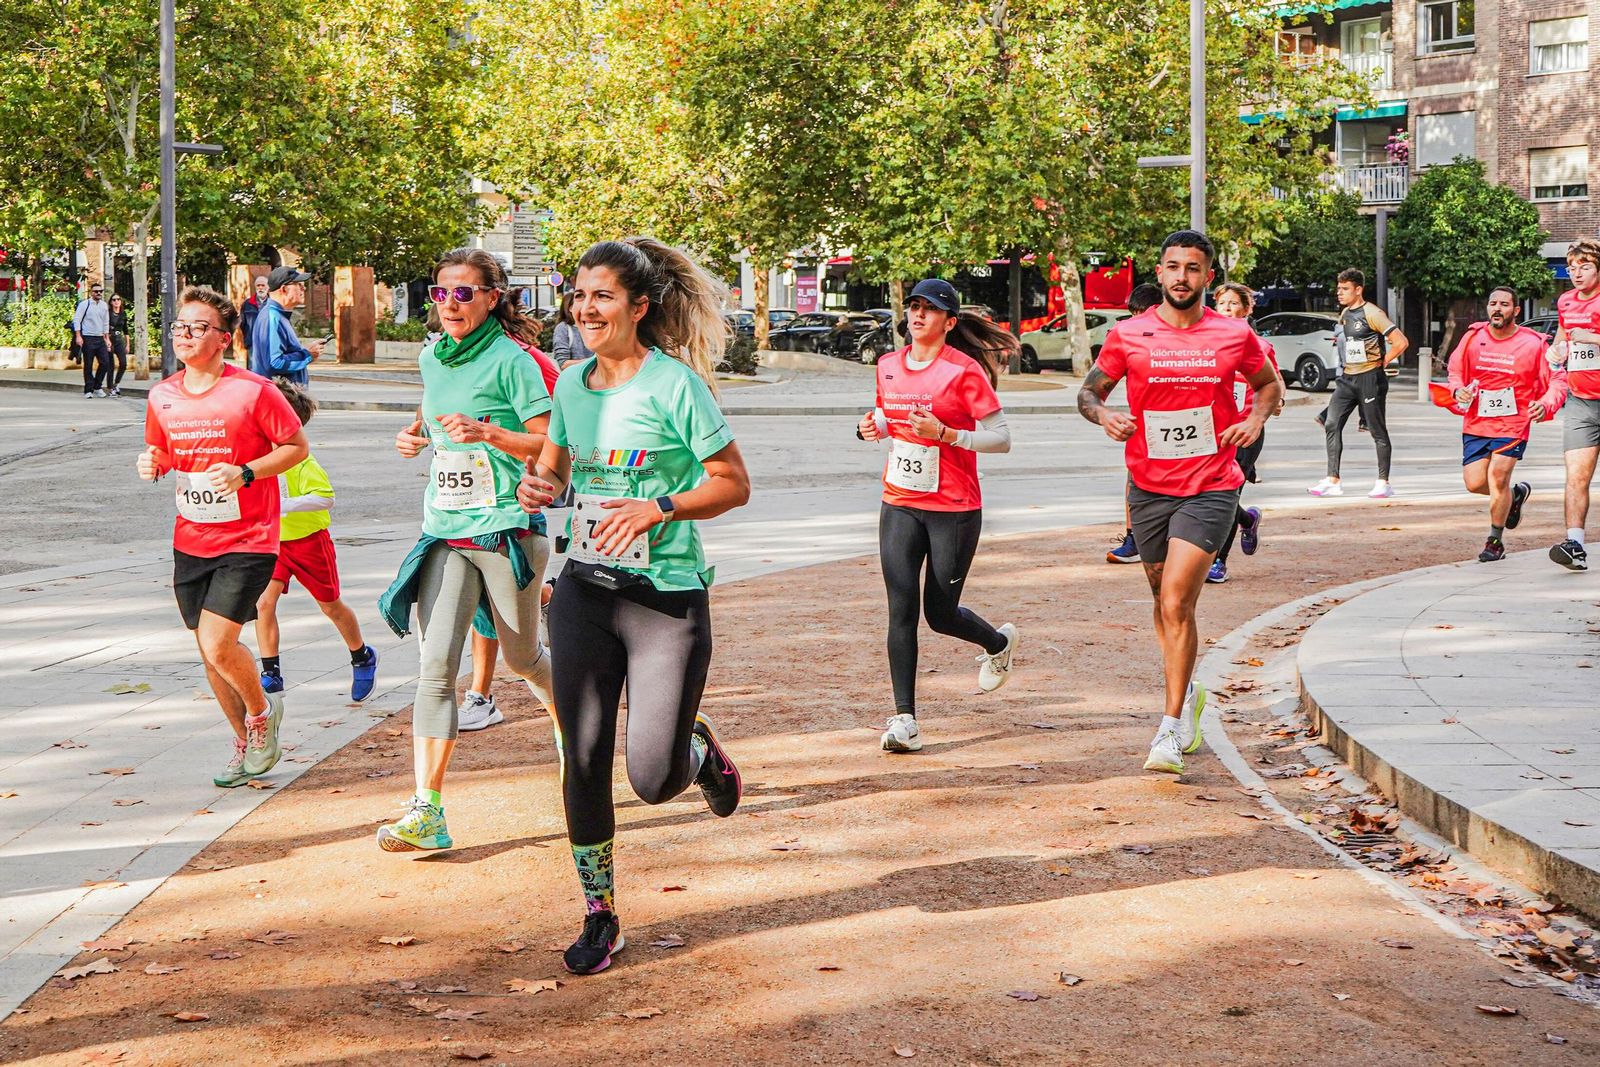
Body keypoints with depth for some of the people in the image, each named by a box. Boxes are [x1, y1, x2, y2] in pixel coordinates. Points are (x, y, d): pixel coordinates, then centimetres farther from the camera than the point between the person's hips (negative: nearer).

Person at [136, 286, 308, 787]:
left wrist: (245, 473, -19)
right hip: (190, 543, 6)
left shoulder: (253, 391, -13)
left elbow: (297, 447, -5)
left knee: (217, 646, -17)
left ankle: (262, 709, 14)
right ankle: (248, 745, 31)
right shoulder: (163, 397, 2)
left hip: (247, 542, -6)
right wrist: (152, 464, -6)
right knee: (211, 654, 12)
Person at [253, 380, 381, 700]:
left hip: (308, 540, -5)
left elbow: (326, 498, -33)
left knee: (331, 606, 11)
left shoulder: (301, 460, -24)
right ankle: (271, 674, -1)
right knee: (263, 604, -10)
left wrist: (283, 505, -38)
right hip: (274, 541, 5)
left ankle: (363, 659, 35)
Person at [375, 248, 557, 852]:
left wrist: (488, 432, -24)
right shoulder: (432, 360, 10)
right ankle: (426, 813, -11)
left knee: (521, 659, 13)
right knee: (435, 669, -7)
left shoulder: (510, 361, -9)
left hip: (506, 530, -5)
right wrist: (414, 434, 9)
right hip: (445, 532, 5)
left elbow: (550, 443, -11)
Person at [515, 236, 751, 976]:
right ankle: (599, 914, 19)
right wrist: (539, 486, -2)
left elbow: (734, 484, -7)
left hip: (668, 598, -5)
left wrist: (658, 507, -20)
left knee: (655, 780, -6)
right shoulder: (572, 384, 7)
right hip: (586, 592, 5)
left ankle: (700, 750, 31)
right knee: (583, 760, 3)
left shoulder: (676, 383, -10)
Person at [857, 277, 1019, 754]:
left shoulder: (964, 371, -11)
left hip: (954, 509, -4)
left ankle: (999, 642, 39)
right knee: (901, 610, -8)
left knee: (940, 614, 5)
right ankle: (904, 719, -4)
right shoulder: (889, 366, 6)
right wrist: (871, 427, 1)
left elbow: (1001, 438, -11)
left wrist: (944, 433, -23)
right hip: (899, 504, 4)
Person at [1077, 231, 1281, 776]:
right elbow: (1088, 390, 9)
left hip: (1211, 489, -3)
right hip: (1149, 489, 3)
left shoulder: (1236, 336, 0)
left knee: (1176, 604, -15)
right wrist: (1103, 414, -13)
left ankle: (1171, 728, -8)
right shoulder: (1127, 336, 0)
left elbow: (1271, 384, 17)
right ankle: (1189, 693, 42)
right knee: (1167, 603, 17)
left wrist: (1256, 418, -3)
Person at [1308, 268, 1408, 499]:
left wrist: (1381, 363, -9)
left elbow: (1401, 342, -17)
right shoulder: (1344, 314, 12)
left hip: (1369, 378, -8)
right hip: (1347, 377, 8)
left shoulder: (1371, 314, -12)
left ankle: (1383, 483, 6)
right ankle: (1333, 481, 0)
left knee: (1378, 431, 0)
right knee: (1332, 425, -1)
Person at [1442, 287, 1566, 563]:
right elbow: (1456, 371, 14)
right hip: (1476, 423, 3)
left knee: (1498, 478, -11)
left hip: (1513, 424, -3)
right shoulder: (1473, 337, 0)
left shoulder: (1532, 344, -7)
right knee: (1474, 483, -3)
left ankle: (1495, 541, 9)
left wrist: (1545, 405, -19)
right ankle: (1515, 494, 32)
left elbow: (1557, 380, 0)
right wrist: (1458, 390, -8)